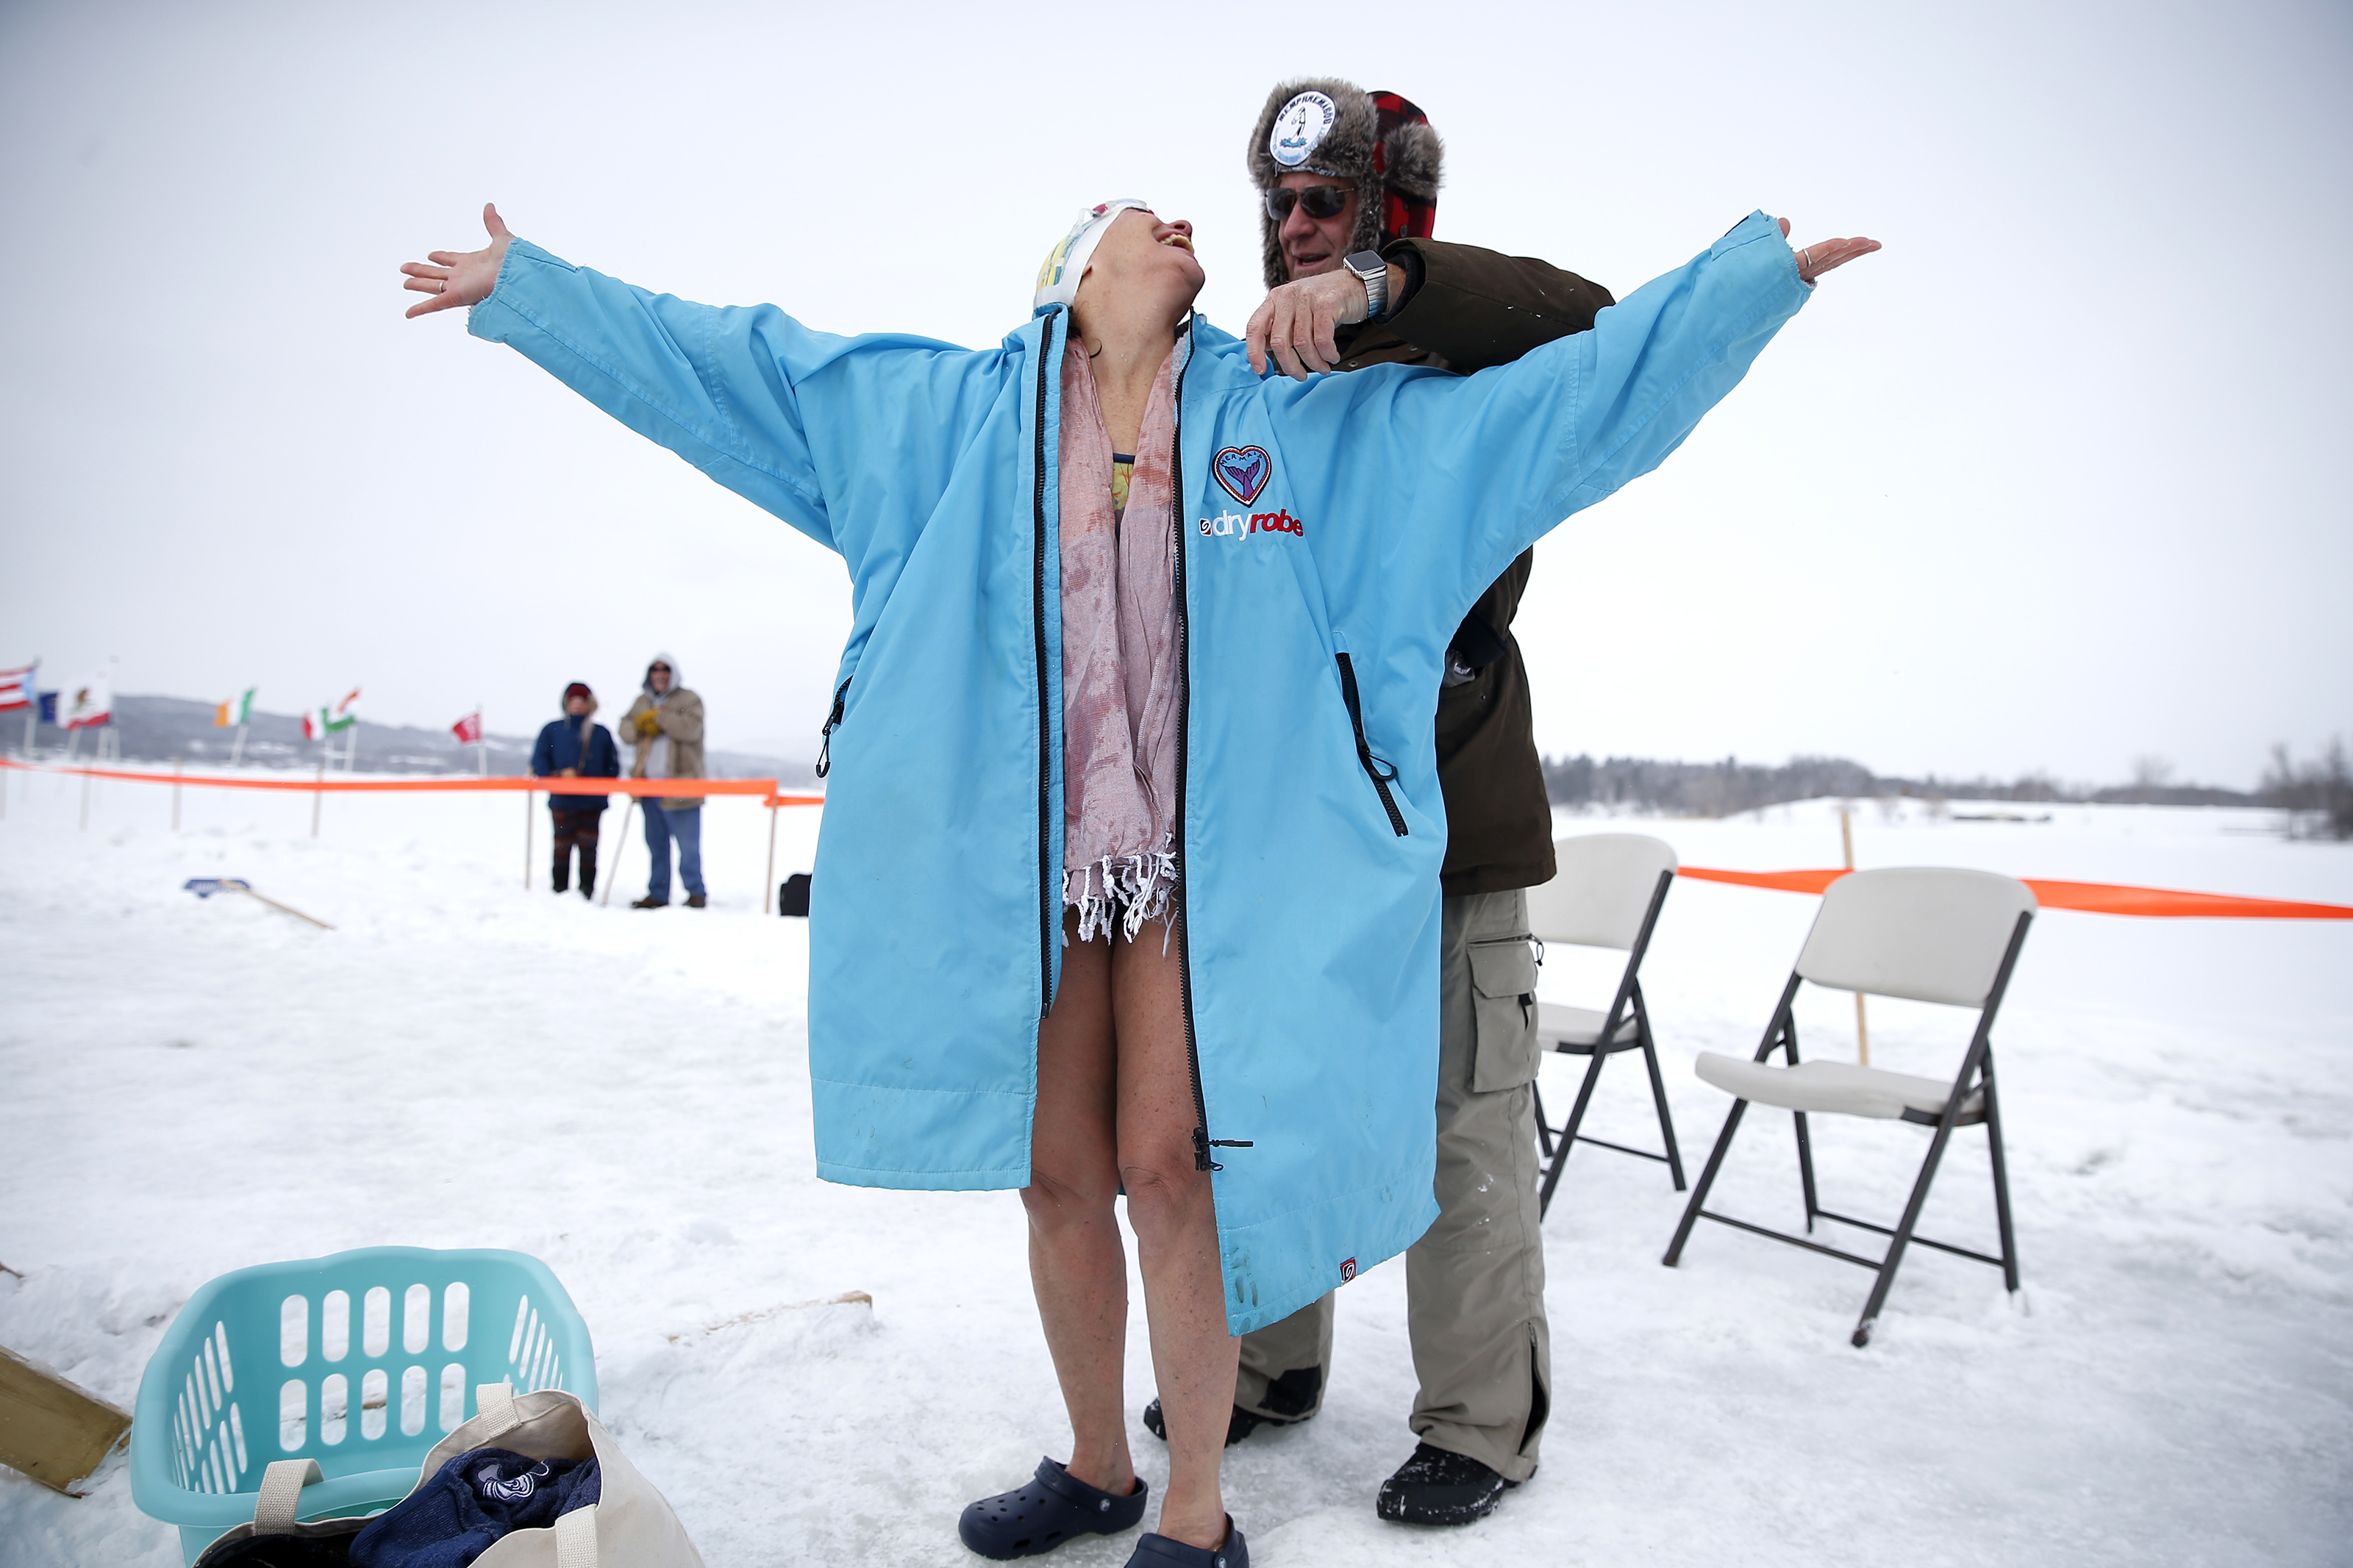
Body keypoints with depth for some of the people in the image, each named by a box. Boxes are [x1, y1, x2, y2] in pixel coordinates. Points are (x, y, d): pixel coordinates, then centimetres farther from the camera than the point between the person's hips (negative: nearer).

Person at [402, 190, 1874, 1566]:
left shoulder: (1307, 420, 7)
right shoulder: (962, 413, 10)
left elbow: (1573, 388, 9)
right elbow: (725, 365, 14)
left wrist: (1755, 272, 8)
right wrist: (524, 284, 16)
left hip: (1203, 867, -2)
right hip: (1028, 866, 2)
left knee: (1170, 1171, -5)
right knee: (1057, 1177, 8)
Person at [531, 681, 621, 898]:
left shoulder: (601, 733, 9)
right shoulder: (553, 730, 7)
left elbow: (613, 766, 11)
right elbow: (538, 760, 3)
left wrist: (605, 791, -1)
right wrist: (555, 777, -12)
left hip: (592, 803, 1)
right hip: (561, 801, -1)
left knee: (588, 847, 1)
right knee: (562, 846, 3)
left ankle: (587, 891, 7)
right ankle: (560, 892, 11)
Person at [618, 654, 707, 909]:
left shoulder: (688, 700, -1)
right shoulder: (643, 701, 19)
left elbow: (690, 728, -17)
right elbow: (625, 727, 13)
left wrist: (658, 717, -14)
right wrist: (641, 726, -8)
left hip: (681, 787, -6)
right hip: (649, 785, 6)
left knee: (688, 845, -7)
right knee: (656, 843, 11)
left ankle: (696, 892, 1)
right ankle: (658, 894, 18)